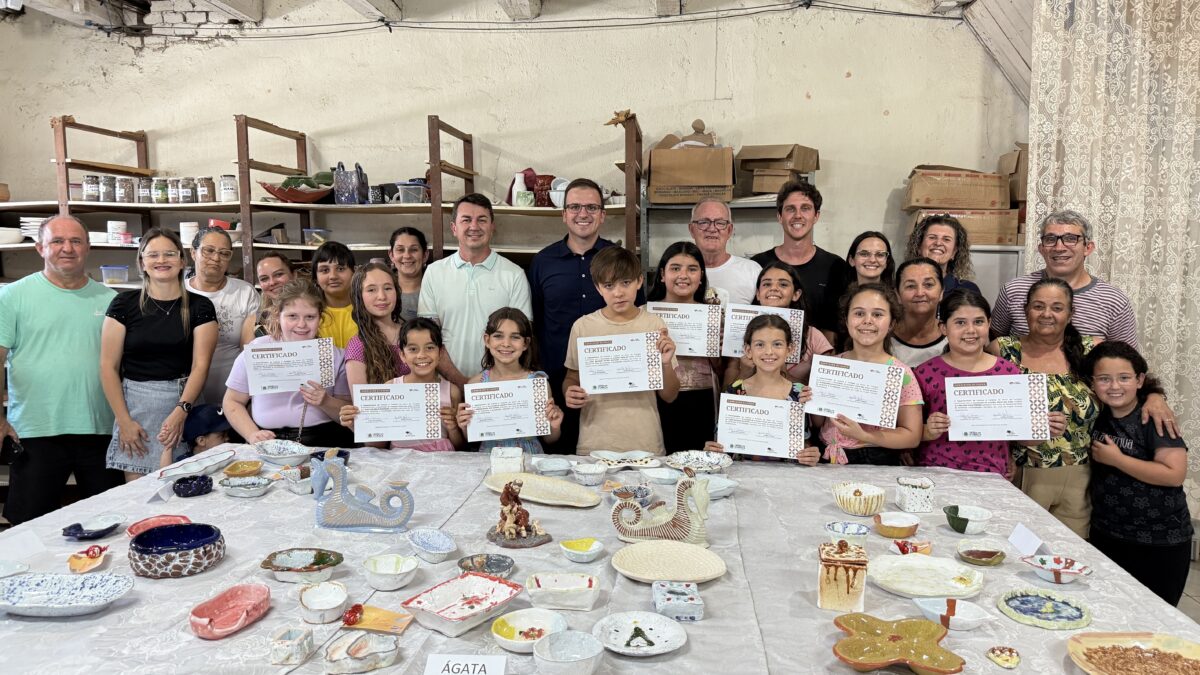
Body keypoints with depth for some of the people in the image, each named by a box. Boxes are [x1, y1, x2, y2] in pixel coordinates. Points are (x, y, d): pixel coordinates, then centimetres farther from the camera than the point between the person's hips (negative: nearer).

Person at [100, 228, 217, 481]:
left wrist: (181, 411, -16)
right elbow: (109, 367, 2)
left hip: (182, 402, 0)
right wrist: (123, 420, -5)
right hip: (135, 404, 0)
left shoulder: (200, 307, 3)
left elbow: (200, 365, -4)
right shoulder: (124, 304, 3)